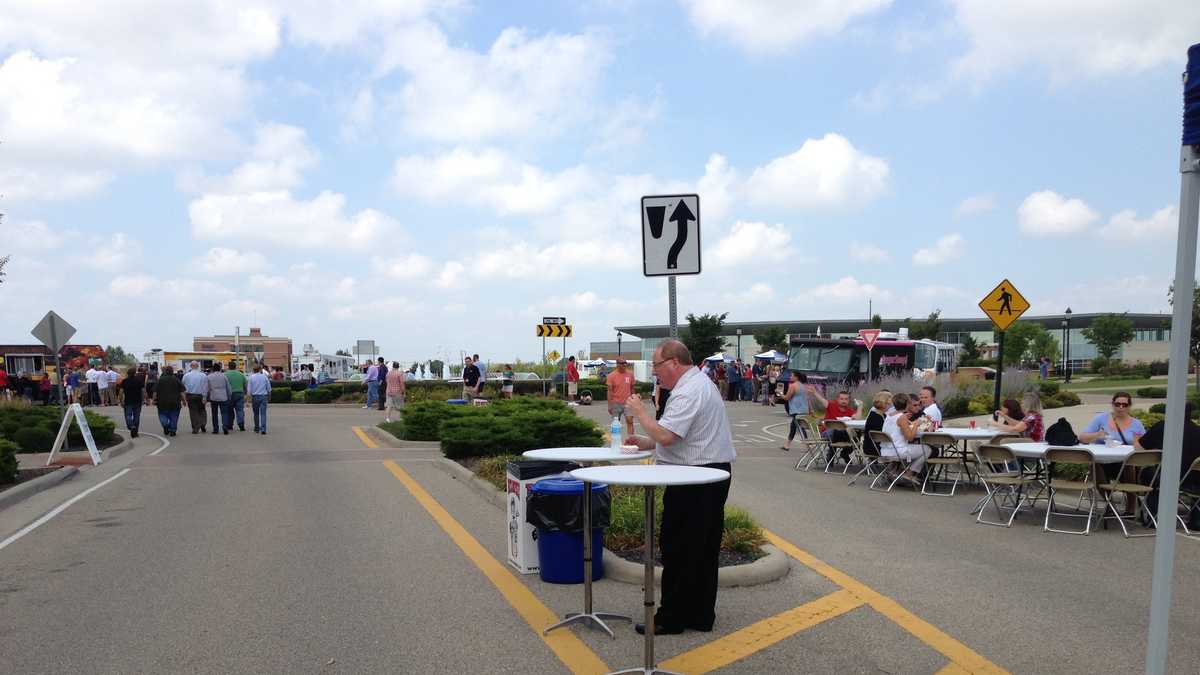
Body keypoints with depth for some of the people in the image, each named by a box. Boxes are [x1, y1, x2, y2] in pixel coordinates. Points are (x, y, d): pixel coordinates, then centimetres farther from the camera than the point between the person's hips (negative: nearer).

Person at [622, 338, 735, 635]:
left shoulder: (687, 393, -18)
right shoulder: (700, 383, 17)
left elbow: (666, 436, -26)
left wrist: (640, 411, -11)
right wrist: (646, 443, 13)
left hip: (694, 483, -11)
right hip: (714, 472, 11)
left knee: (678, 549, -1)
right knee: (704, 551, 15)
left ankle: (672, 618, 9)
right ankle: (701, 615, 24)